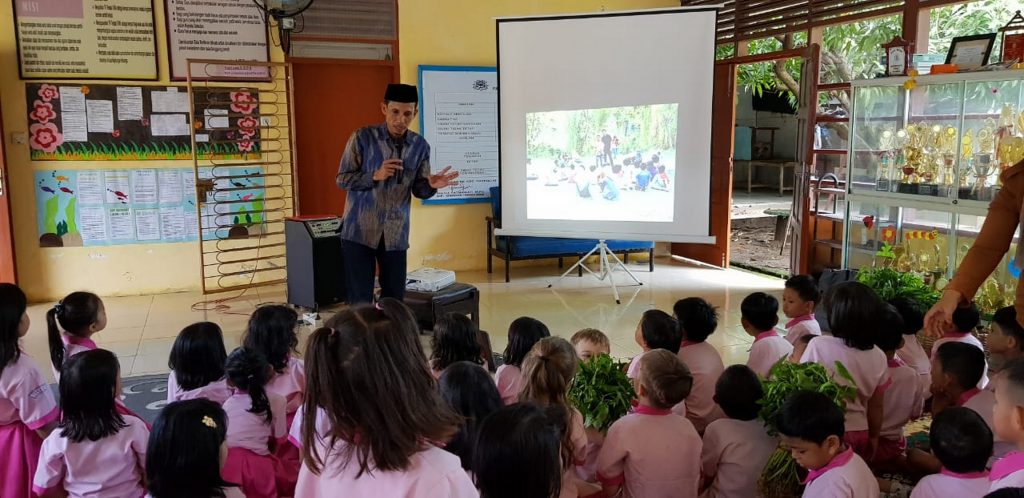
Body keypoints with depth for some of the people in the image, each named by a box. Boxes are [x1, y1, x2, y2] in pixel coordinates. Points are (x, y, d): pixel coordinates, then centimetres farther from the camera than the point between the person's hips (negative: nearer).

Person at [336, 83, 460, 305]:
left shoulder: (420, 146, 1)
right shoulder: (362, 137, -9)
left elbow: (418, 189, 6)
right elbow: (342, 179, -6)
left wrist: (431, 185, -17)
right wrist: (375, 175, -21)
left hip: (396, 233, 3)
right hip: (359, 230, -3)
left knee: (395, 297, 9)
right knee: (360, 299, -1)